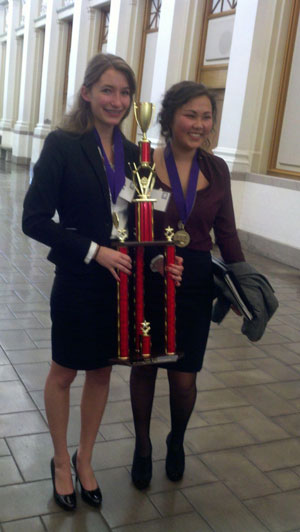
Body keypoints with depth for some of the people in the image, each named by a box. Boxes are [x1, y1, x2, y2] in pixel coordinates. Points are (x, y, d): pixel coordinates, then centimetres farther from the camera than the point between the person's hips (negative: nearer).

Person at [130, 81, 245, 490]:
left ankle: (177, 442, 38)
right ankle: (143, 446, 38)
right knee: (145, 368, 13)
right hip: (148, 280, -2)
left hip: (195, 283, 2)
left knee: (184, 378, 6)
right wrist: (151, 256, -22)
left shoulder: (217, 169, 1)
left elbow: (226, 232, 5)